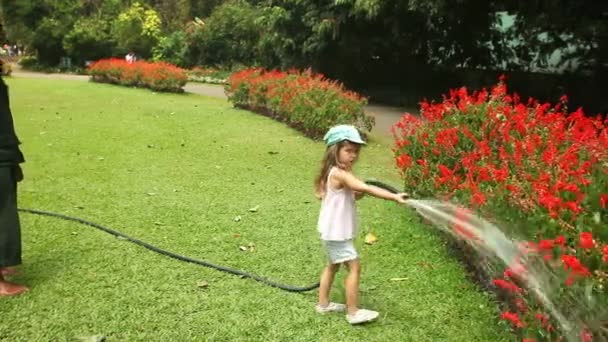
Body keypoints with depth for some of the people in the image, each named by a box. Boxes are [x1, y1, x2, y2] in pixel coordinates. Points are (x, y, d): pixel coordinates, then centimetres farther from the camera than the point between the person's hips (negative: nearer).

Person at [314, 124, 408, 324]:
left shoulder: (335, 173, 6)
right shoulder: (340, 174, -25)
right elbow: (367, 189, -35)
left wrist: (355, 194, -8)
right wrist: (394, 197, -39)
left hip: (332, 231, 10)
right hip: (336, 232, -10)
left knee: (333, 265, 22)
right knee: (354, 267, -4)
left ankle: (323, 304, 34)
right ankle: (353, 312, 4)